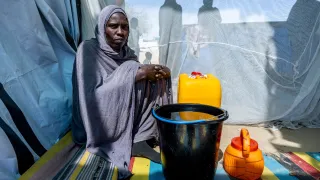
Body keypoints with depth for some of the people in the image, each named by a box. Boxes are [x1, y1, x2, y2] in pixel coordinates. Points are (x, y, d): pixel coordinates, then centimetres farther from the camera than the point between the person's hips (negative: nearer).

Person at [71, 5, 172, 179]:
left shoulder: (127, 53, 6)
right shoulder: (88, 49, -12)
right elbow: (91, 95, -22)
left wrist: (162, 72, -19)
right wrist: (136, 74, -26)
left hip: (128, 118, 7)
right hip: (99, 123, -6)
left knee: (158, 79, -7)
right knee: (131, 71, -22)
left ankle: (139, 139, -14)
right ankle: (136, 141, -16)